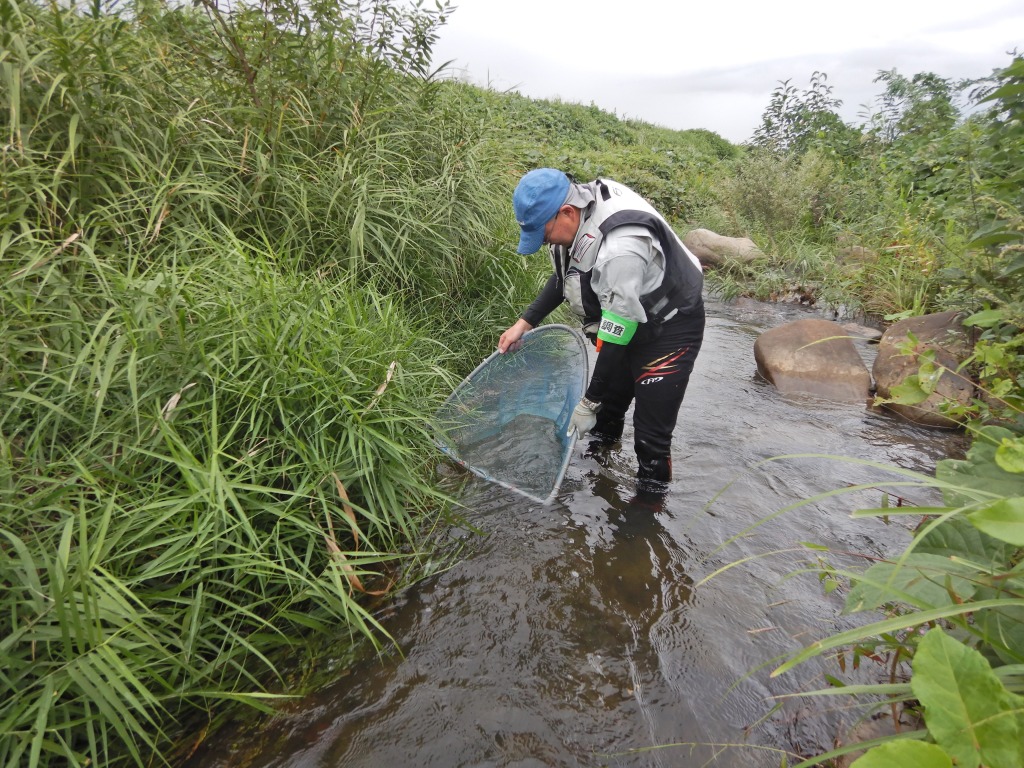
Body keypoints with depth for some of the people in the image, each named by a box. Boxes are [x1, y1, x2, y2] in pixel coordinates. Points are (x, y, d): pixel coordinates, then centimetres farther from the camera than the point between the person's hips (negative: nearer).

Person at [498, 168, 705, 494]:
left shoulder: (621, 247, -39)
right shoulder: (575, 217, -13)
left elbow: (616, 337, -33)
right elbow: (563, 277, 6)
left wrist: (589, 403, -24)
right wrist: (524, 322, -1)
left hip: (670, 329, -8)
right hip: (629, 322, 8)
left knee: (651, 436, -5)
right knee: (609, 407, 23)